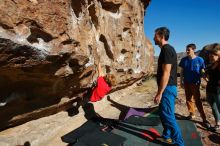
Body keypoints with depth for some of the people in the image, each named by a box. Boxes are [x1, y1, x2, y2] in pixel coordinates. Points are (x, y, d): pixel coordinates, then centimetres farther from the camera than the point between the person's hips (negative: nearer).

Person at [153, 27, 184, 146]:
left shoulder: (166, 50, -17)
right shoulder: (167, 49, 14)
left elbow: (166, 73, -24)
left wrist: (159, 93, -22)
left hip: (167, 88, -10)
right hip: (167, 87, 10)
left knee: (167, 115, -2)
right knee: (164, 114, 19)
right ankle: (166, 136, 34)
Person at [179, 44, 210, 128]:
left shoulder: (200, 60, -8)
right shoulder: (184, 60, 0)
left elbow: (202, 72, -3)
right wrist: (181, 81, 5)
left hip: (195, 83, -4)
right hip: (186, 82, 4)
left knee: (197, 100, -4)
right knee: (188, 99, 11)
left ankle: (204, 119, 5)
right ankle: (192, 114, 27)